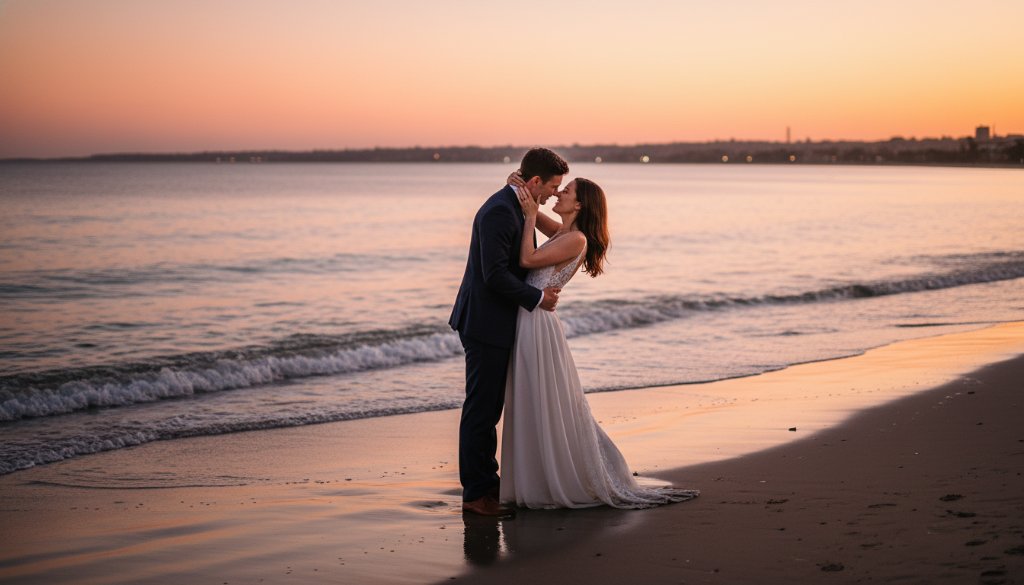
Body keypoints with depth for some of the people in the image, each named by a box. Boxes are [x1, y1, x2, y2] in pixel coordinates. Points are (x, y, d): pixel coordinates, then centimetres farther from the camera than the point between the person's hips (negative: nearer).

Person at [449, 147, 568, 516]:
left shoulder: (516, 206, 12)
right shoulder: (500, 212, -20)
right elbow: (495, 275, -24)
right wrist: (537, 298, -15)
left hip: (496, 323, 10)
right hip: (486, 324, -10)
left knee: (489, 408, 17)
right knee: (481, 409, -3)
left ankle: (486, 482, 26)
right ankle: (475, 493, 3)